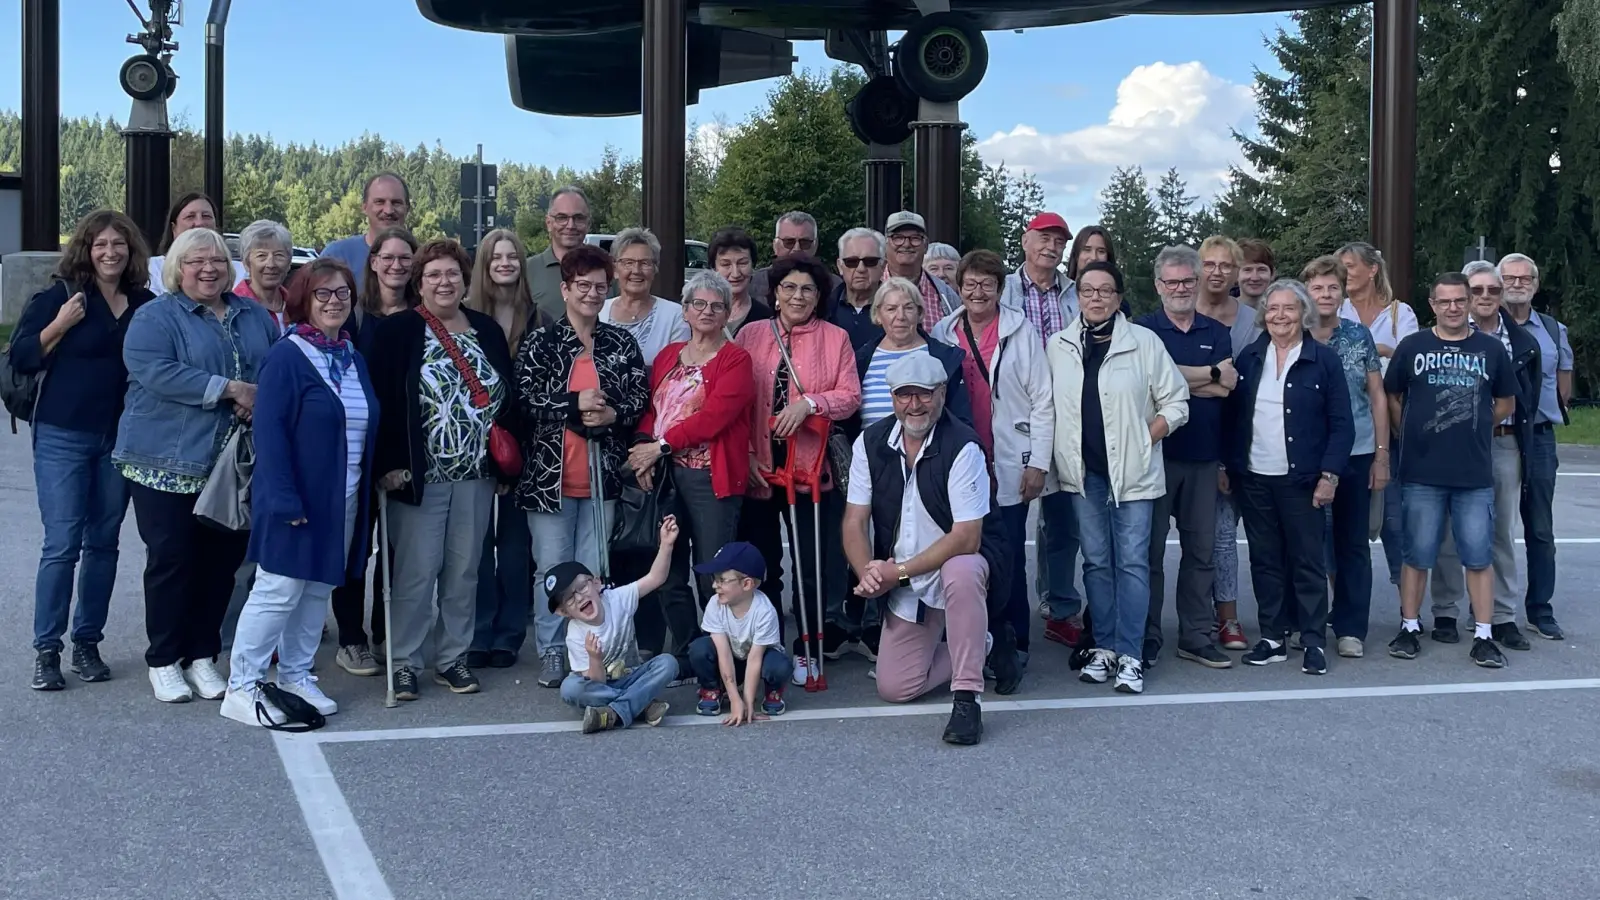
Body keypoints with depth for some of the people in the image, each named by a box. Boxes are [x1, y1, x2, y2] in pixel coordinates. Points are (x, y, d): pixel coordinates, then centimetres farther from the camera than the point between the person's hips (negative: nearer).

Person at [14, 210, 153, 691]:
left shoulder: (145, 304, 8)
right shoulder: (59, 296, -3)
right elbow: (20, 358, -5)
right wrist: (60, 325, -17)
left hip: (121, 440, 4)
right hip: (63, 438, -4)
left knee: (103, 543, 9)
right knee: (62, 545, -5)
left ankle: (87, 644, 18)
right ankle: (46, 651, 3)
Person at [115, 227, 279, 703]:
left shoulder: (254, 316, 14)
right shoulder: (155, 317, -2)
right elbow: (157, 372, -18)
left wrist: (263, 401, -8)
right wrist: (229, 389, -21)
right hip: (168, 463, -4)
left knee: (222, 560, 7)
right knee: (171, 559, 0)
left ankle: (202, 656, 19)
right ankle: (163, 661, 12)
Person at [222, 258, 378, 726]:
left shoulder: (354, 359, 13)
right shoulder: (286, 357, -10)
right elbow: (269, 432, -16)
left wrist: (367, 492, 11)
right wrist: (284, 499, -21)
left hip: (342, 501, 7)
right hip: (297, 500, -7)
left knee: (319, 591, 13)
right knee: (278, 591, -5)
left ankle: (297, 677, 24)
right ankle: (241, 688, 4)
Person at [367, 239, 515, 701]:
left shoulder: (487, 330, 11)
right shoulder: (397, 331, -3)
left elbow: (508, 399, 13)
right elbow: (383, 402, -9)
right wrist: (390, 464, -15)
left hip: (477, 477, 4)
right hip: (419, 476, -4)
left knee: (464, 571, 10)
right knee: (415, 571, -3)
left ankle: (453, 658, 21)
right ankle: (404, 662, 8)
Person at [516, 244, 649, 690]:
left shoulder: (622, 343, 9)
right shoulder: (540, 341, 1)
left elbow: (641, 396, 5)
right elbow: (525, 397, -8)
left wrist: (613, 413, -14)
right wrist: (575, 403, -18)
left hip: (602, 474, 2)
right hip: (549, 473, -2)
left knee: (594, 569, 8)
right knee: (552, 568, 4)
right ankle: (551, 652, 17)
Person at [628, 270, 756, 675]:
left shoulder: (735, 360, -2)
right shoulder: (668, 356, 17)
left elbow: (712, 416, -13)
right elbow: (650, 409, 11)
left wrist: (661, 446, -14)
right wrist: (643, 445, -8)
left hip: (711, 477, -6)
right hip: (664, 474, 6)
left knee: (713, 576, -4)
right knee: (669, 572, 9)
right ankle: (684, 655, 20)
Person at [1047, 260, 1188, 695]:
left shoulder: (1144, 342, -4)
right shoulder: (1059, 346, 5)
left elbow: (1176, 402, -1)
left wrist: (1142, 441, -8)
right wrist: (1063, 455, 0)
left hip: (1132, 471, -3)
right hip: (1083, 472, 3)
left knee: (1132, 562, -2)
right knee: (1096, 562, 9)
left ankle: (1130, 655, 1)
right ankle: (1104, 648, 17)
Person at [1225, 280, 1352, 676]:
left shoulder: (1324, 361, -2)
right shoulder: (1248, 358, 8)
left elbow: (1341, 425, -4)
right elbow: (1232, 417, 10)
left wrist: (1329, 475, -11)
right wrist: (1227, 467, 4)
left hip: (1301, 480, -3)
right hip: (1253, 479, 4)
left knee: (1308, 562, 1)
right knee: (1265, 561, 9)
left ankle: (1314, 642, 8)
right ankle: (1273, 637, 17)